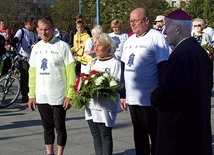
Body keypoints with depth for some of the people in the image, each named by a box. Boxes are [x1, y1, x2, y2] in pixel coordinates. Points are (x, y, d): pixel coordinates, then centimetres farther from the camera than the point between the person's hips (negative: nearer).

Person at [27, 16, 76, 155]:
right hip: (41, 96, 5)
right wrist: (32, 95, 8)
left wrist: (70, 95, -13)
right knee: (47, 127, 13)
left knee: (60, 127, 5)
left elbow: (70, 71, -8)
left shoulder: (62, 46, -6)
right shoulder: (36, 48, 9)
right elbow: (32, 72, 12)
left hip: (58, 96, -5)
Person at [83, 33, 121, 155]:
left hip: (106, 106, -6)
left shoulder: (114, 63, -4)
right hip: (91, 104, 7)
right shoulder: (92, 63, 18)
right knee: (95, 135, 11)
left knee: (105, 135, -3)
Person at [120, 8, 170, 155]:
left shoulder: (156, 38, -10)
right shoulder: (129, 41, 14)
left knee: (155, 137, 2)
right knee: (139, 137, 16)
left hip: (150, 100, -7)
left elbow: (163, 69, -14)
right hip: (132, 99, 7)